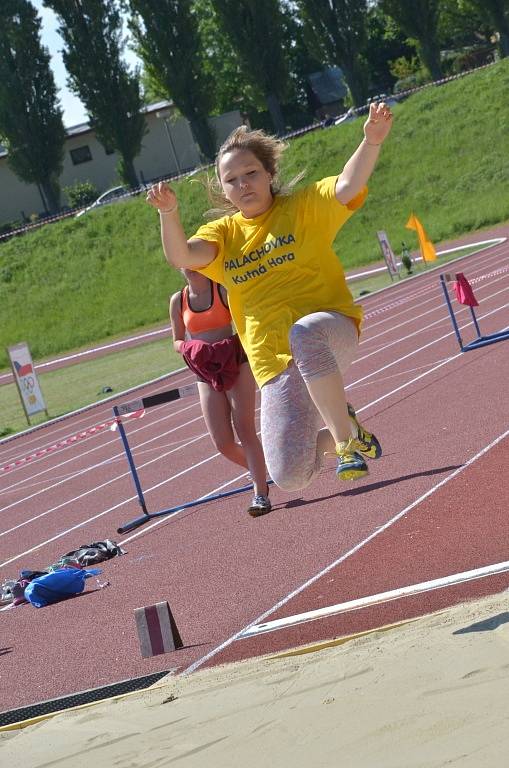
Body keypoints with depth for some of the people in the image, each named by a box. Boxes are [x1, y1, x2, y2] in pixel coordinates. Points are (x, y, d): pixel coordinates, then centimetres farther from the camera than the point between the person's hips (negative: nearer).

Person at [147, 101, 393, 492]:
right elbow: (182, 255, -8)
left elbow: (348, 186, -15)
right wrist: (169, 213, -28)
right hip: (276, 363, 3)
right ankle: (336, 437, 25)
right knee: (290, 475, -9)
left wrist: (372, 141, -34)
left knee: (305, 332, -43)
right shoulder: (223, 234, 12)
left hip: (331, 327, -3)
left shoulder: (303, 208, 4)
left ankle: (346, 433, -30)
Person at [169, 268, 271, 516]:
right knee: (223, 443, -2)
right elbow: (177, 342, 13)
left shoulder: (224, 289, -4)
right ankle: (260, 472, 24)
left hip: (236, 362, -4)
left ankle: (260, 493, -8)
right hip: (207, 373, 4)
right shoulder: (178, 300, 6)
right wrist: (190, 348, -9)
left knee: (244, 428, -12)